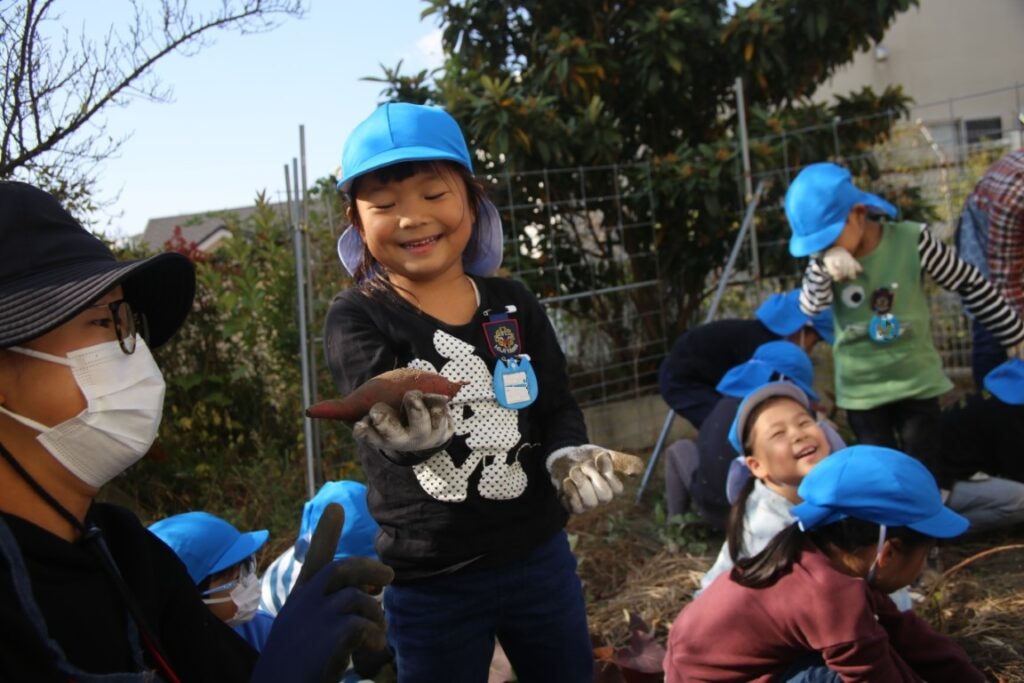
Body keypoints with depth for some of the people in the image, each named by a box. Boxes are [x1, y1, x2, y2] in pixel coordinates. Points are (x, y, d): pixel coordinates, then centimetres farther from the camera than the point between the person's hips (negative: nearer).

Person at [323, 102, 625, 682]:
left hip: (539, 557, 3)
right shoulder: (357, 320, -10)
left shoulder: (514, 304, 0)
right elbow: (382, 409, -28)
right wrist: (410, 426, -52)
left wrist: (567, 457, -18)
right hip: (429, 584, -3)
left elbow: (559, 406, 4)